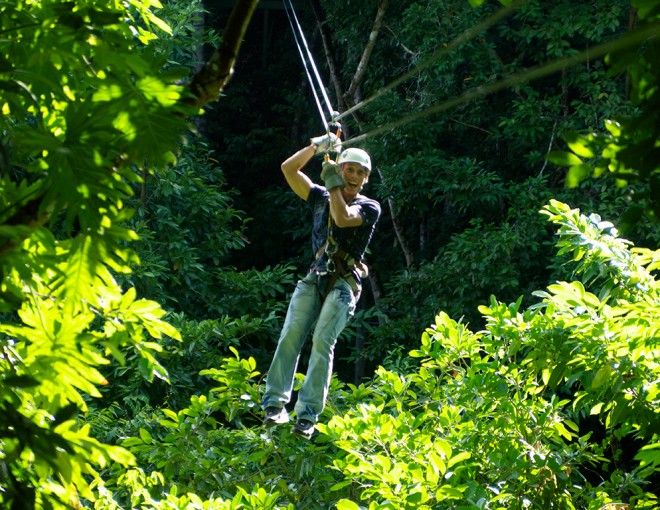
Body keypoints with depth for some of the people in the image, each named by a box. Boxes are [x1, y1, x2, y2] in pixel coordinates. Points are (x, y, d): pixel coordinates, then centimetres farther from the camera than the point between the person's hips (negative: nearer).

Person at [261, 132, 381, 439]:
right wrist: (317, 146, 10)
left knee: (323, 341, -19)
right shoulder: (320, 198, 21)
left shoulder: (370, 207, 9)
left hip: (344, 283, -4)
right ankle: (274, 404, -19)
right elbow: (289, 169, 17)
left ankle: (307, 416, -26)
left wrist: (333, 183, -2)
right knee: (291, 335, -16)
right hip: (314, 277, 4)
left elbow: (343, 218, -11)